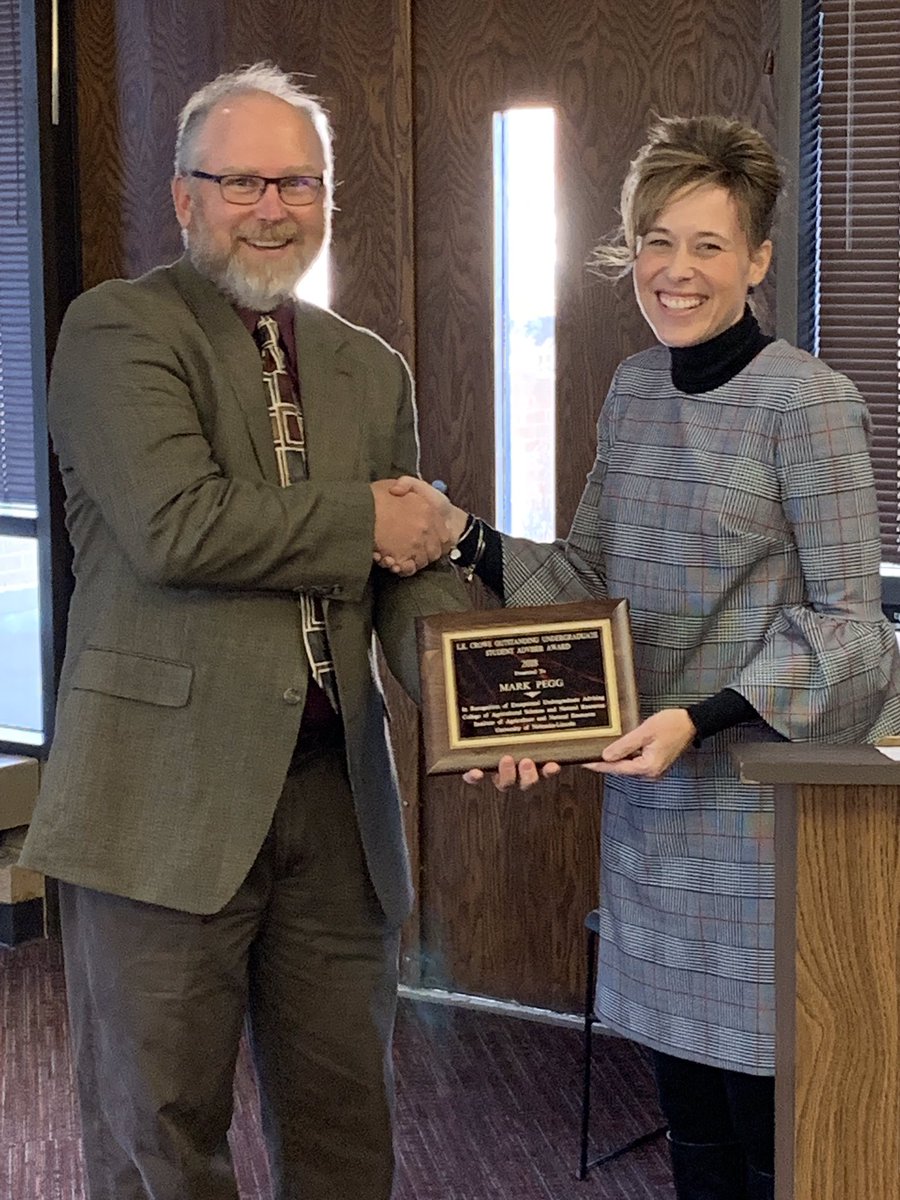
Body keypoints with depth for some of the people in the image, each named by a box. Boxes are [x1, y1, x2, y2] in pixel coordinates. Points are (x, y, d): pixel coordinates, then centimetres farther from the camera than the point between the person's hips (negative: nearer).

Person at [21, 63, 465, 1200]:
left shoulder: (371, 370, 15)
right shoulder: (116, 329, -4)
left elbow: (413, 573, 9)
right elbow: (174, 526, -20)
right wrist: (363, 521, -9)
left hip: (337, 796, 6)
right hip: (165, 801, -5)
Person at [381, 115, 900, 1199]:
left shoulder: (806, 401, -13)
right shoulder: (633, 391, 8)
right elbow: (591, 578, 12)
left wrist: (701, 718, -21)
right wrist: (462, 537, -3)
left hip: (770, 781, -6)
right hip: (653, 796, 6)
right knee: (688, 1102, 14)